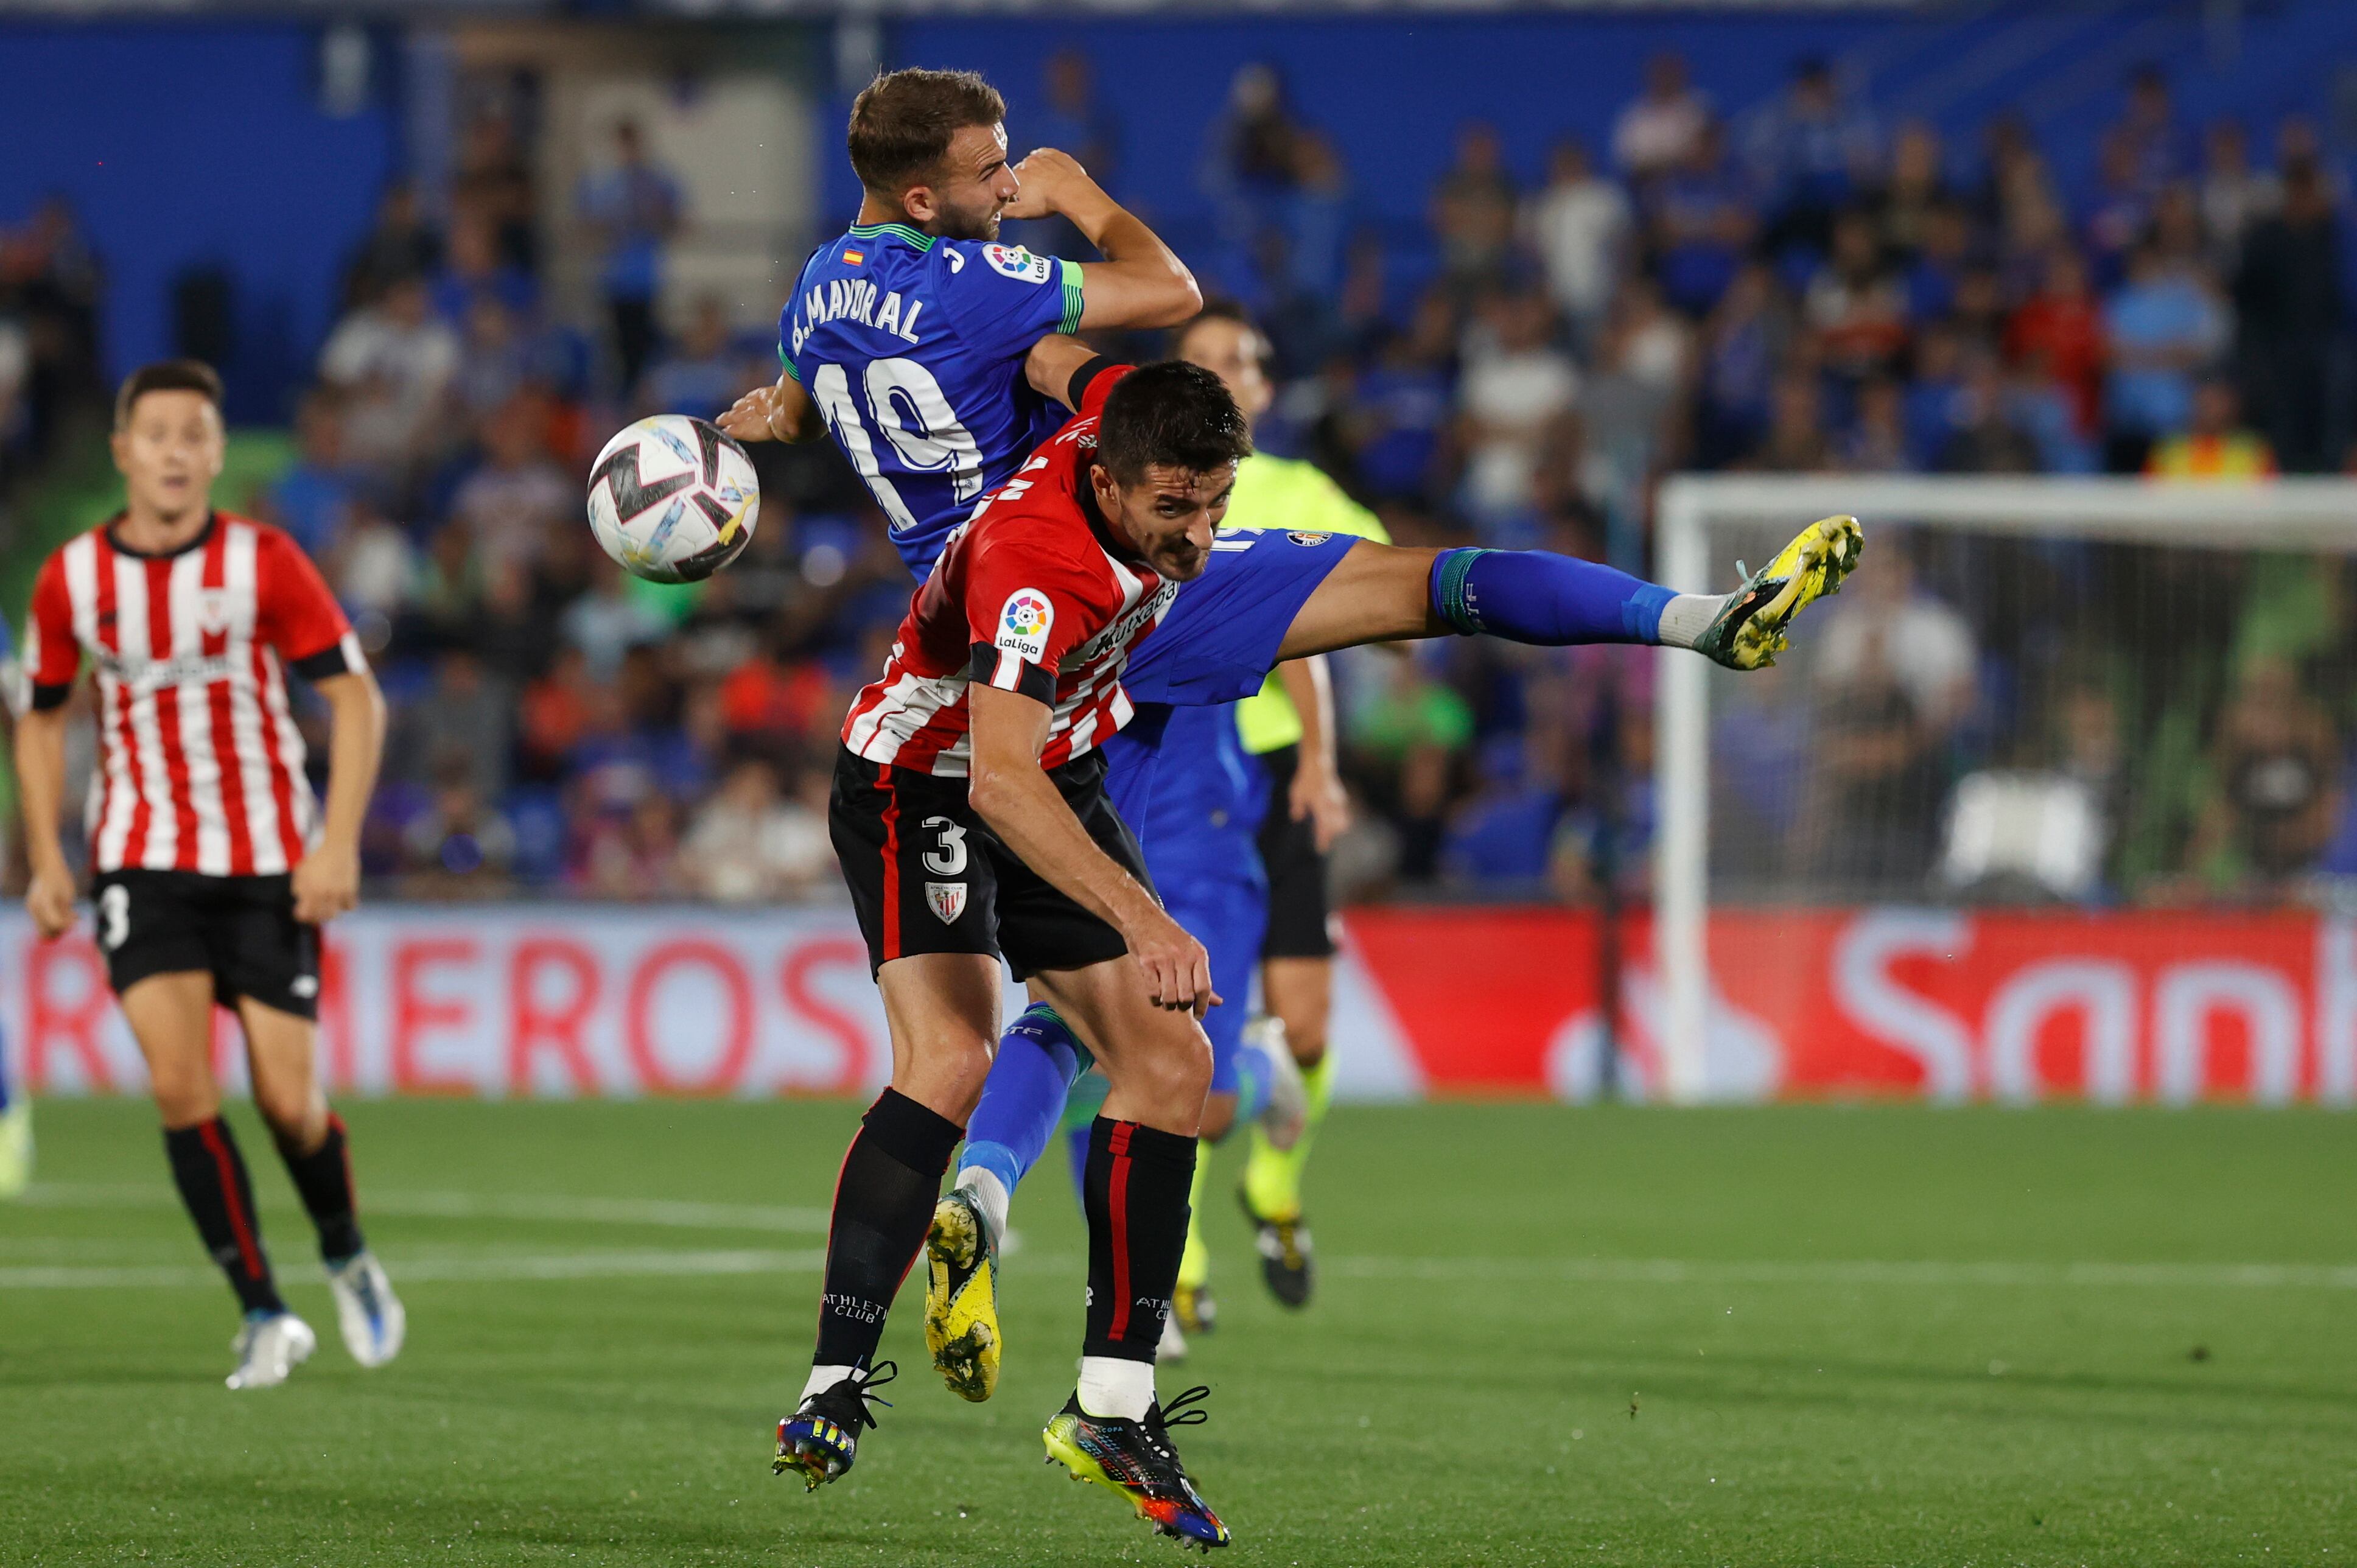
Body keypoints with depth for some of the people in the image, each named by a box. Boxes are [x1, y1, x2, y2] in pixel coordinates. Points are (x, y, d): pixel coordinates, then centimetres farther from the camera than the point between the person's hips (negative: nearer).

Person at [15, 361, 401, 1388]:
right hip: (143, 862, 1)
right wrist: (47, 861, 6)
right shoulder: (72, 580, 0)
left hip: (269, 861, -1)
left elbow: (356, 697, -6)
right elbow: (43, 717, 14)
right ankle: (263, 1315, -7)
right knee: (181, 1084, -16)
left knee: (289, 1102, -4)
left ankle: (346, 1257, 27)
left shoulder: (263, 563, -8)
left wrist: (338, 843, -16)